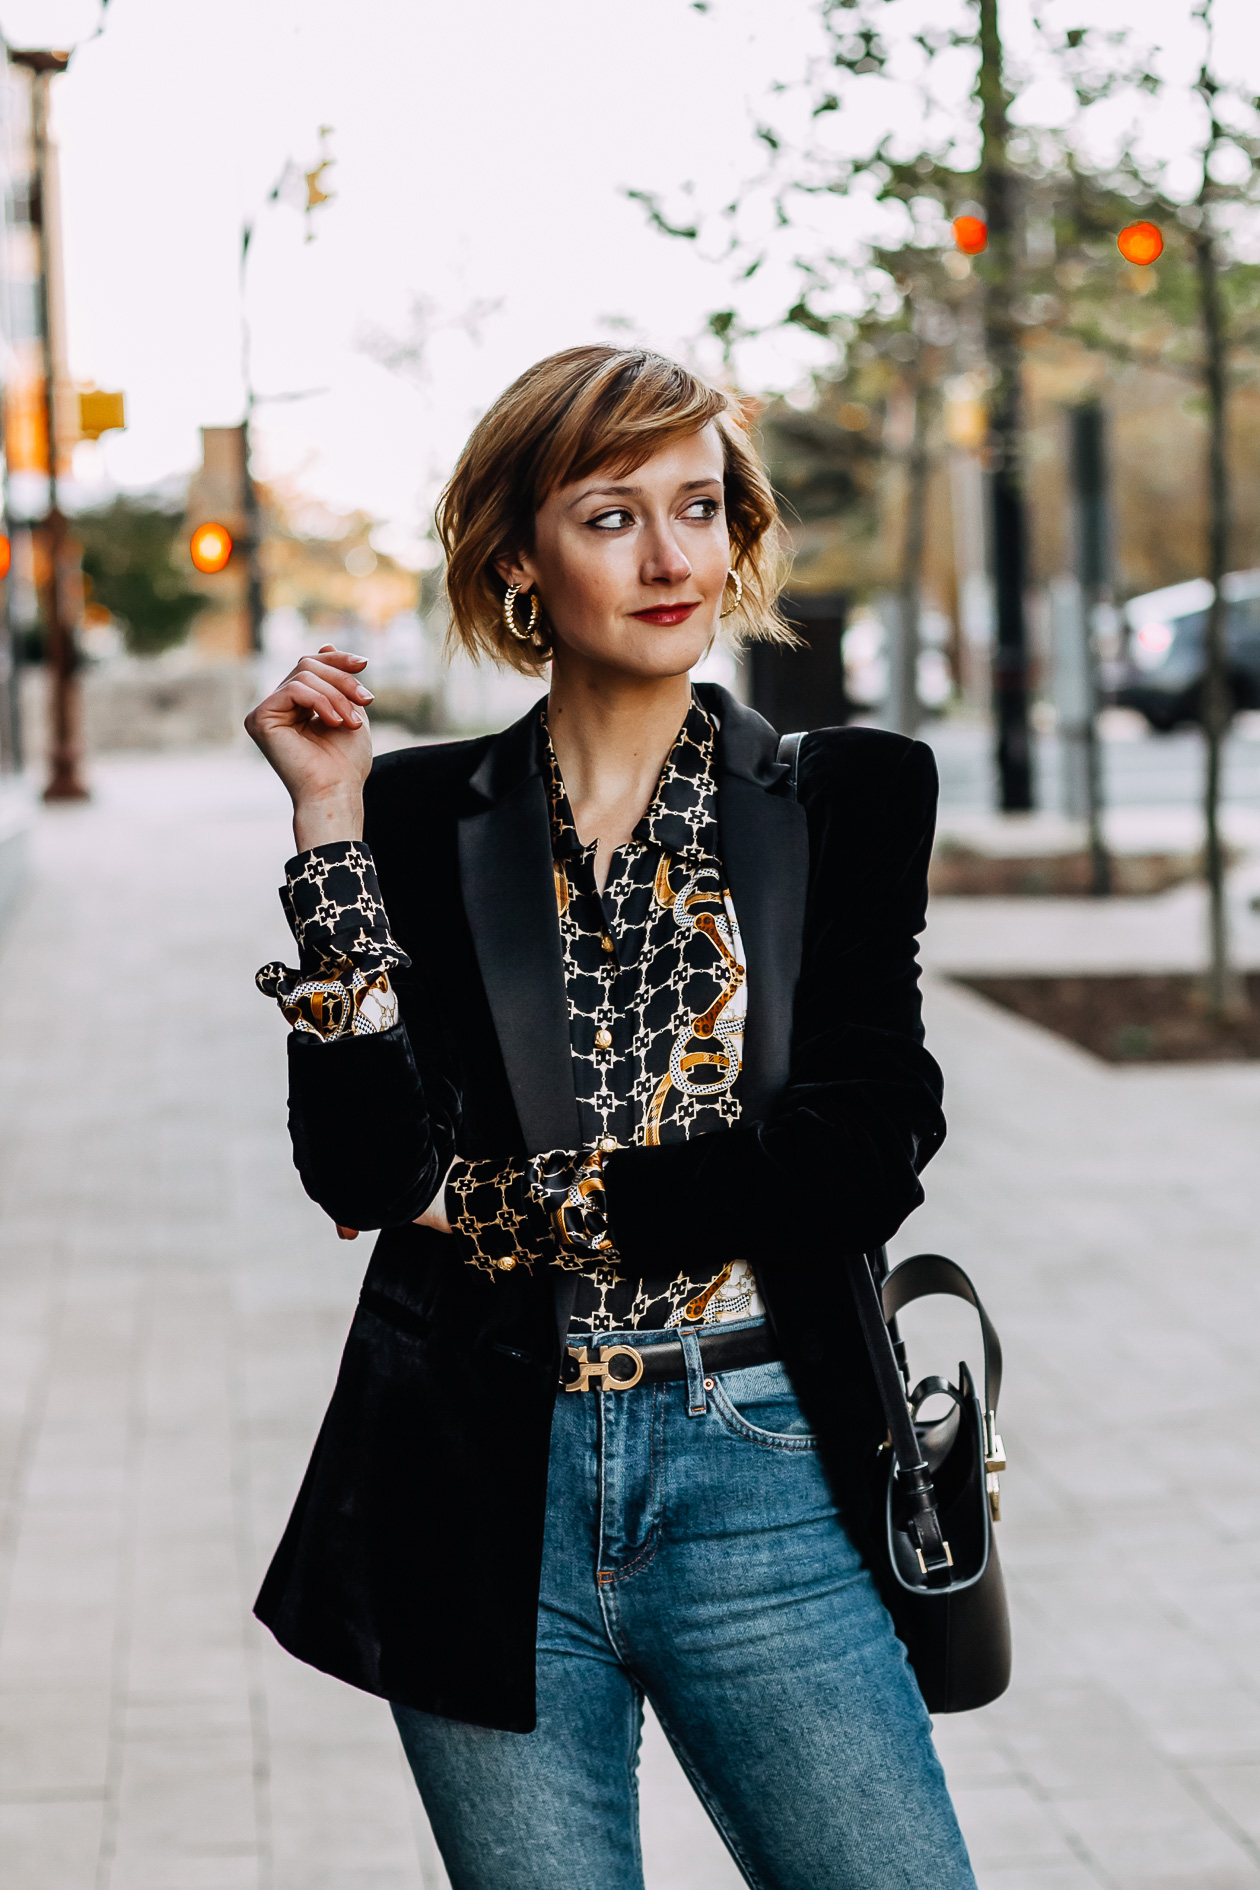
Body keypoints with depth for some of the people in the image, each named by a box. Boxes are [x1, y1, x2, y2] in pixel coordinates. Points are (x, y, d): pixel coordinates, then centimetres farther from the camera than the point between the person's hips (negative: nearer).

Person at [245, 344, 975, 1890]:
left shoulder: (849, 798, 3)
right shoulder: (418, 817, 4)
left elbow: (862, 1156, -7)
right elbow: (364, 1169, -8)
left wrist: (525, 1201, -8)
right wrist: (331, 823, -9)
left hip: (757, 1479, 0)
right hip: (486, 1487, 1)